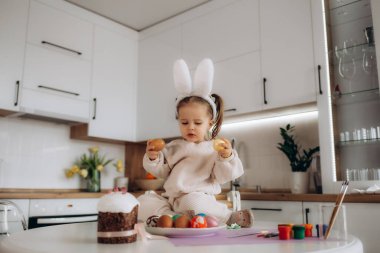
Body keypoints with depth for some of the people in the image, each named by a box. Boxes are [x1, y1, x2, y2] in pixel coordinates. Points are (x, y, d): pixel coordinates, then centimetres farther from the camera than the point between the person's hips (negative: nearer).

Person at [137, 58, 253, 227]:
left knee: (194, 203, -40)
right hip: (171, 199, 5)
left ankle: (229, 216, -18)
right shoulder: (174, 147, 15)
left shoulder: (216, 148, 4)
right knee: (143, 201, -16)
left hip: (199, 197, -5)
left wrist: (226, 157, -22)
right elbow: (161, 172, 14)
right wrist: (153, 158, -6)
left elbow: (222, 177, -4)